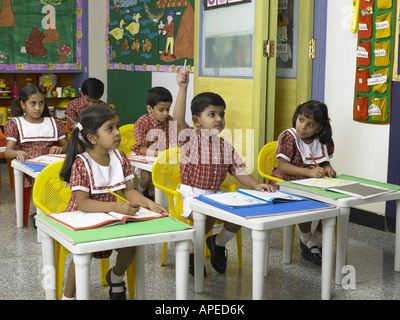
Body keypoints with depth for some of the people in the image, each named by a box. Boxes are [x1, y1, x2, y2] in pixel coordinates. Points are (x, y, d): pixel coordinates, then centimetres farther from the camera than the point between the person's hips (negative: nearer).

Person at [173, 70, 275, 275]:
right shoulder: (190, 138, -7)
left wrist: (255, 185, -11)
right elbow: (178, 120, -25)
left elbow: (239, 171, 8)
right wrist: (183, 88, -31)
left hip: (215, 194, 5)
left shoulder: (226, 147, 9)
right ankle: (192, 252, -2)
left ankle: (218, 243, 13)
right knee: (206, 218, -33)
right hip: (190, 194, -5)